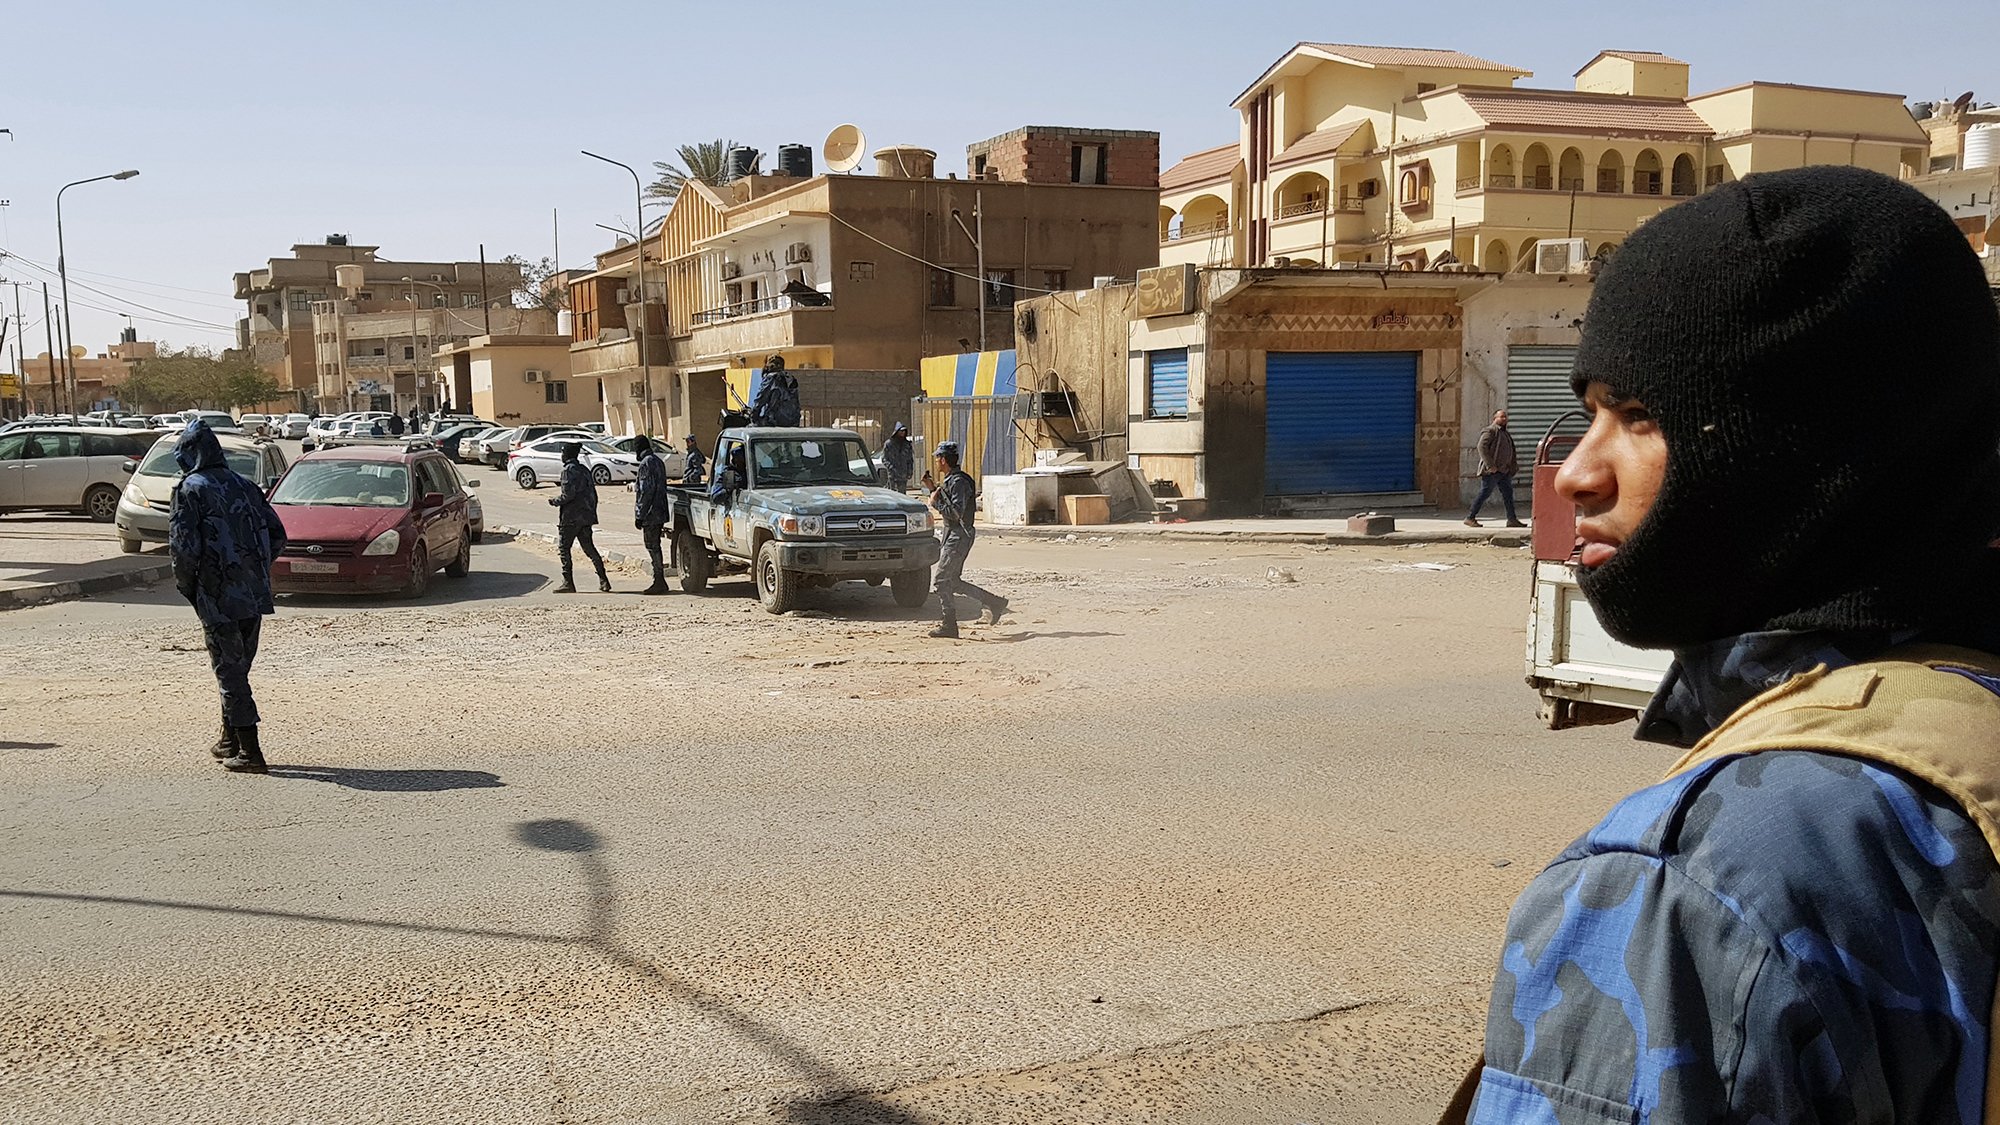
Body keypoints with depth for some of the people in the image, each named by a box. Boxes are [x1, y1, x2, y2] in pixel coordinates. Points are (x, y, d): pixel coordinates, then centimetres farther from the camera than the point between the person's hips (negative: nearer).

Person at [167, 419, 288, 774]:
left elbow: (184, 545, -15)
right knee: (237, 668, 19)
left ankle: (250, 752, -4)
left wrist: (186, 585, 0)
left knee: (229, 672, -2)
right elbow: (277, 537, 11)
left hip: (218, 597, -6)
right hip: (254, 596, 6)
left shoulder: (191, 490, -6)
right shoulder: (245, 487, 12)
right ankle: (230, 738, 32)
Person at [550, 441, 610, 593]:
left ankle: (568, 583, -1)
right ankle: (603, 581, 5)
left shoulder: (569, 470, -12)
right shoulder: (584, 470, 14)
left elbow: (568, 494, -20)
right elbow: (593, 493, 15)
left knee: (563, 548, 2)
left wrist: (555, 501, -4)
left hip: (571, 518, -8)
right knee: (589, 548, 11)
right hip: (586, 517, 8)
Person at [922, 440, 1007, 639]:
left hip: (958, 536, -10)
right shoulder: (950, 480, 16)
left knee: (943, 580, -8)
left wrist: (935, 501, -14)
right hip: (953, 534, 10)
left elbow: (956, 512, -25)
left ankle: (949, 625, -3)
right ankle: (994, 602, 14)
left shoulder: (958, 481, -16)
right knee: (953, 582, 11)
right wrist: (933, 489, 17)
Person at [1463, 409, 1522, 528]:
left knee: (1508, 494, 5)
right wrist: (1490, 465, -24)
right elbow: (1482, 447, -19)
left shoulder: (1505, 433, 21)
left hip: (1504, 471, 9)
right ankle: (1470, 518, 0)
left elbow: (1509, 452, 29)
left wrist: (1514, 465, 17)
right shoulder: (1490, 431, -8)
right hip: (1491, 471, -9)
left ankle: (1512, 519, 7)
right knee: (1484, 494, -6)